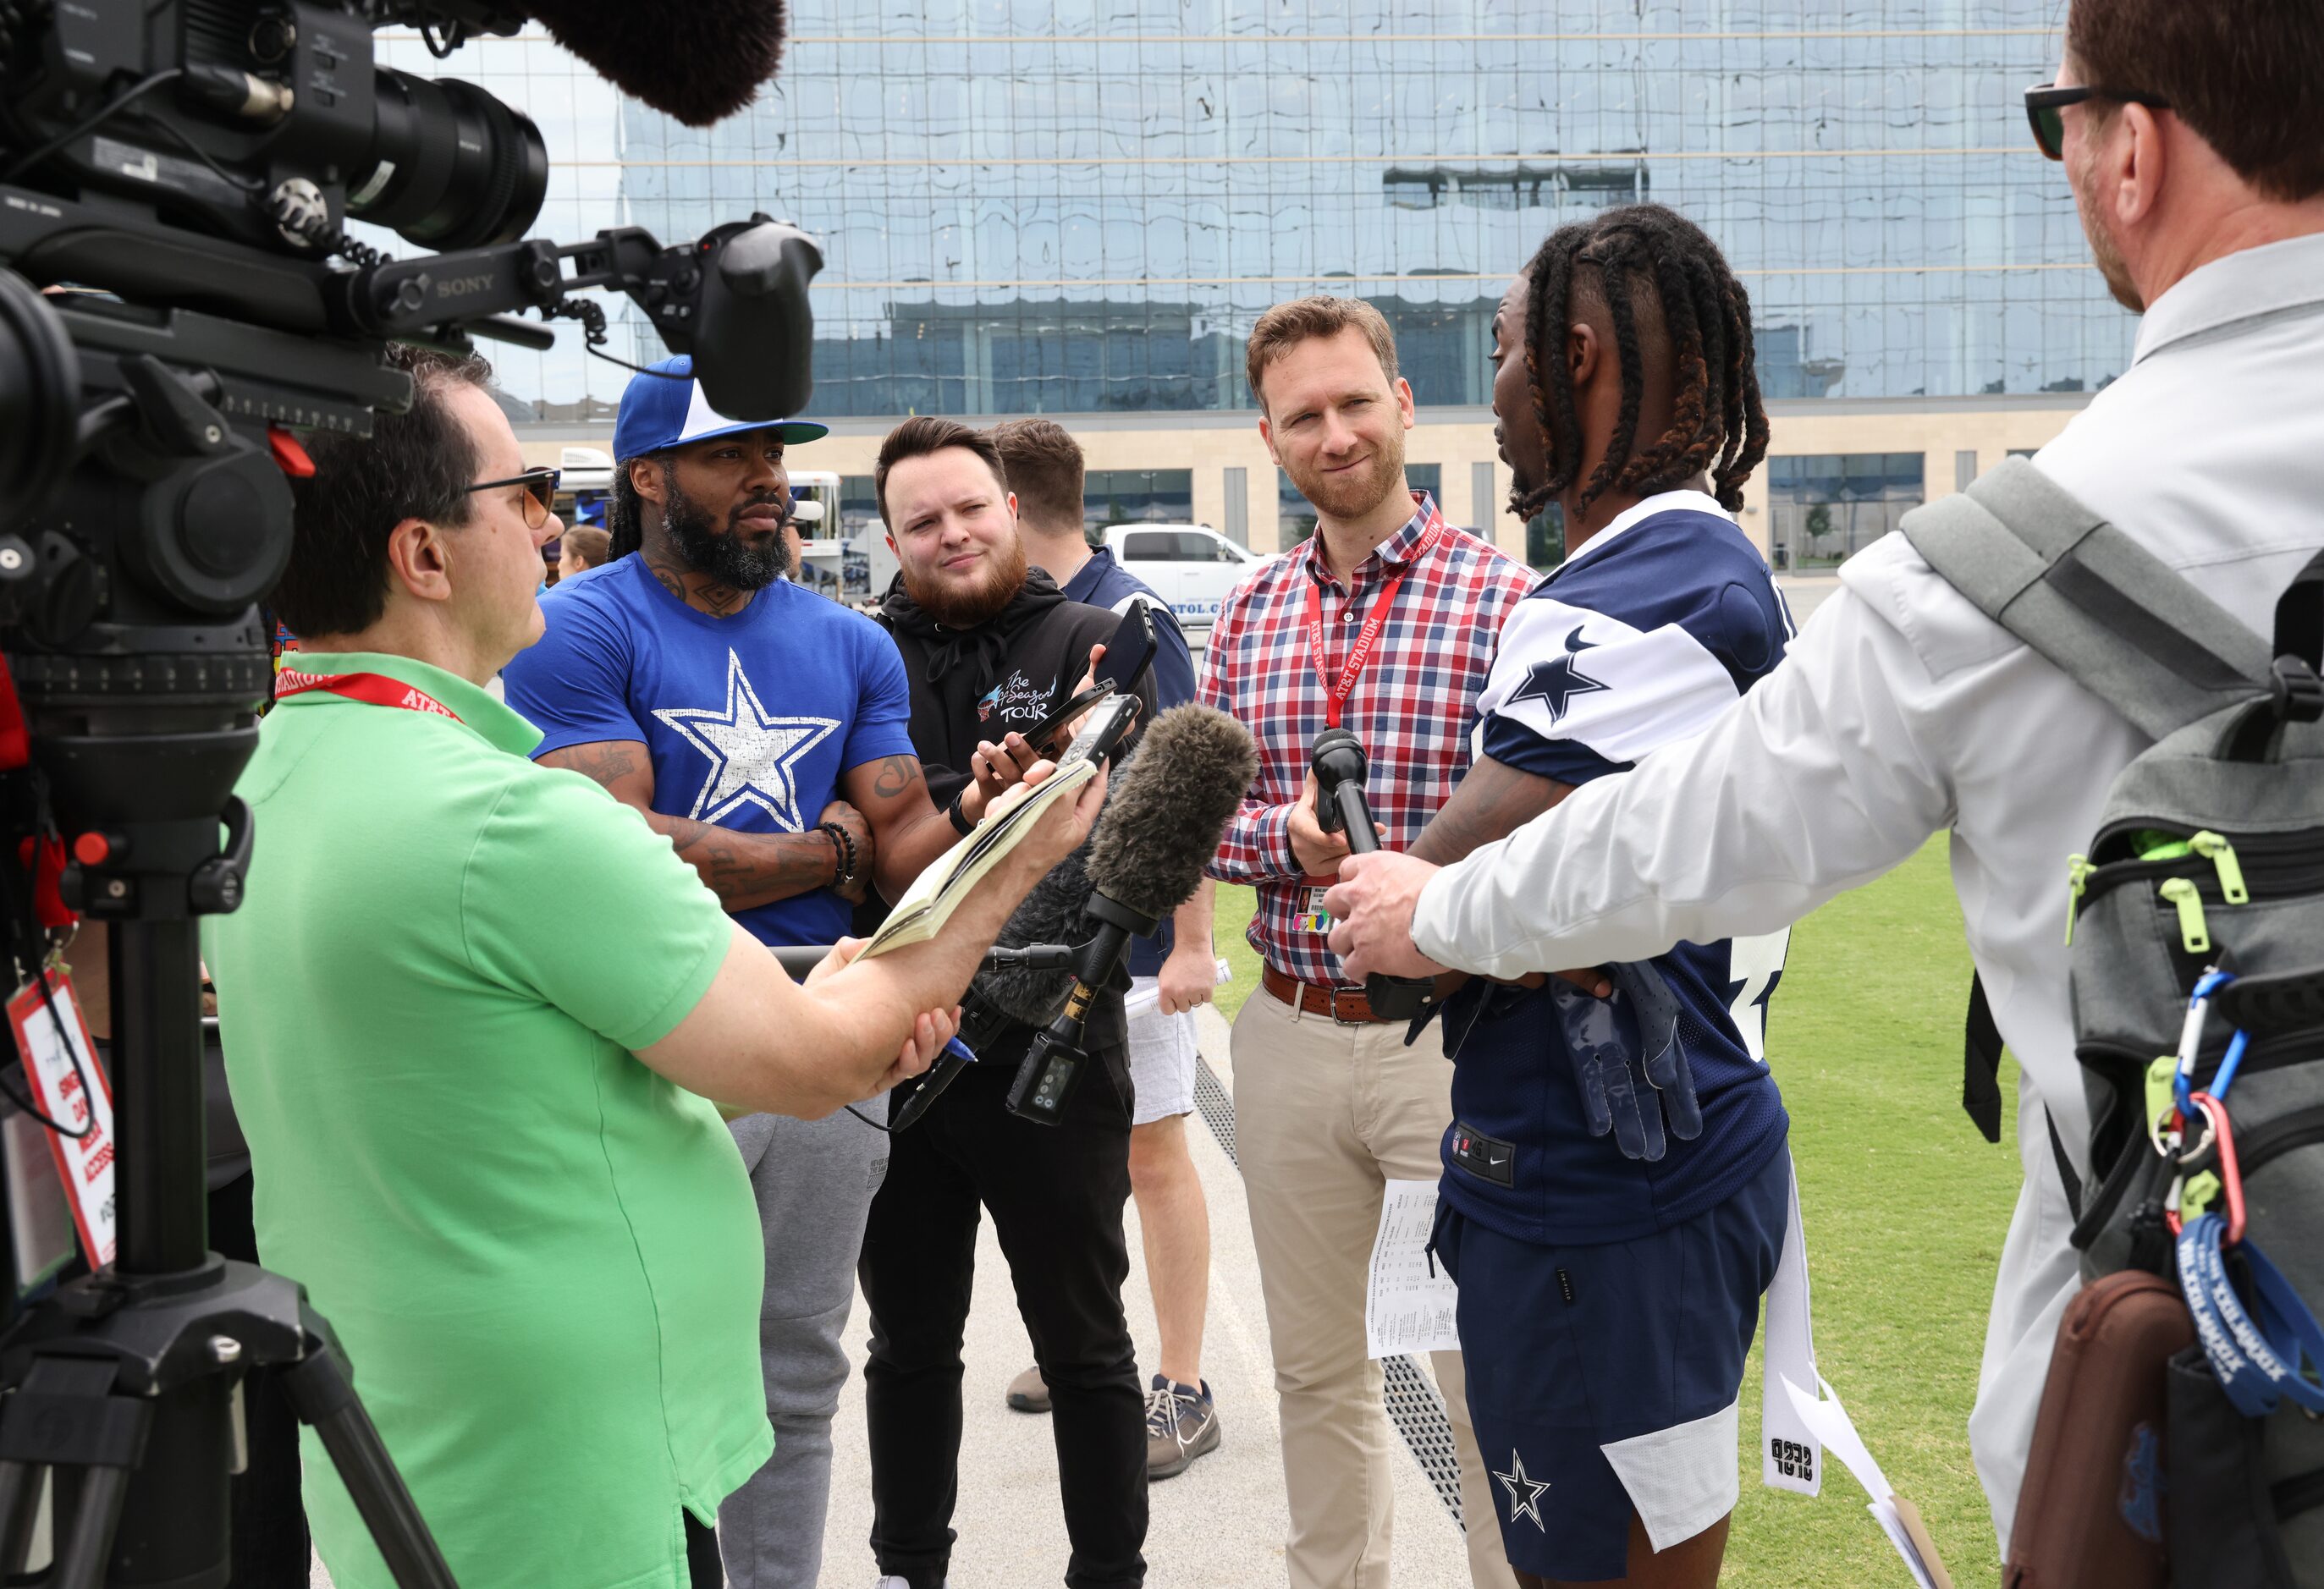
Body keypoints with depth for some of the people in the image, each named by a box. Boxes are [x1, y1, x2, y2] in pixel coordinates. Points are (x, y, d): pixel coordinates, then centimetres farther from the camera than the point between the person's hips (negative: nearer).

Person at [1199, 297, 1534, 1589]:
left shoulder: (1502, 596, -7)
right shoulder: (1249, 616, 9)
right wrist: (1290, 837, -11)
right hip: (1291, 1035, 5)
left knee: (1487, 1384, 3)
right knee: (1318, 1373, 18)